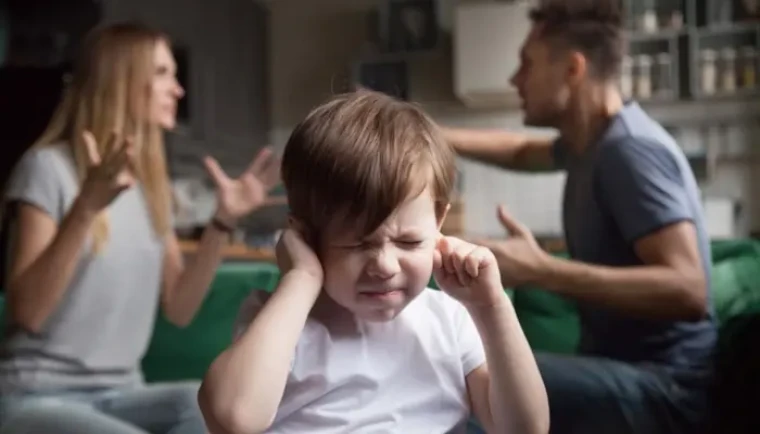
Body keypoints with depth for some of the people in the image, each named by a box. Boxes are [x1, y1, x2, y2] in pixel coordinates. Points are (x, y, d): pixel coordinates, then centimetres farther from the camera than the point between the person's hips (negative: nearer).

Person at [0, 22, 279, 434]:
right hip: (39, 396, -6)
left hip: (121, 393, 6)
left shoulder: (150, 183, 13)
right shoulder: (49, 166, -7)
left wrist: (223, 220, -2)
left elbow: (178, 309, 8)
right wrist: (86, 208, -26)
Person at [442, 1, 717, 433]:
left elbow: (688, 289, -29)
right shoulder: (594, 140, 11)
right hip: (618, 368, 10)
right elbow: (523, 152, 33)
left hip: (663, 389, -10)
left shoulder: (629, 149, -19)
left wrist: (540, 269, -35)